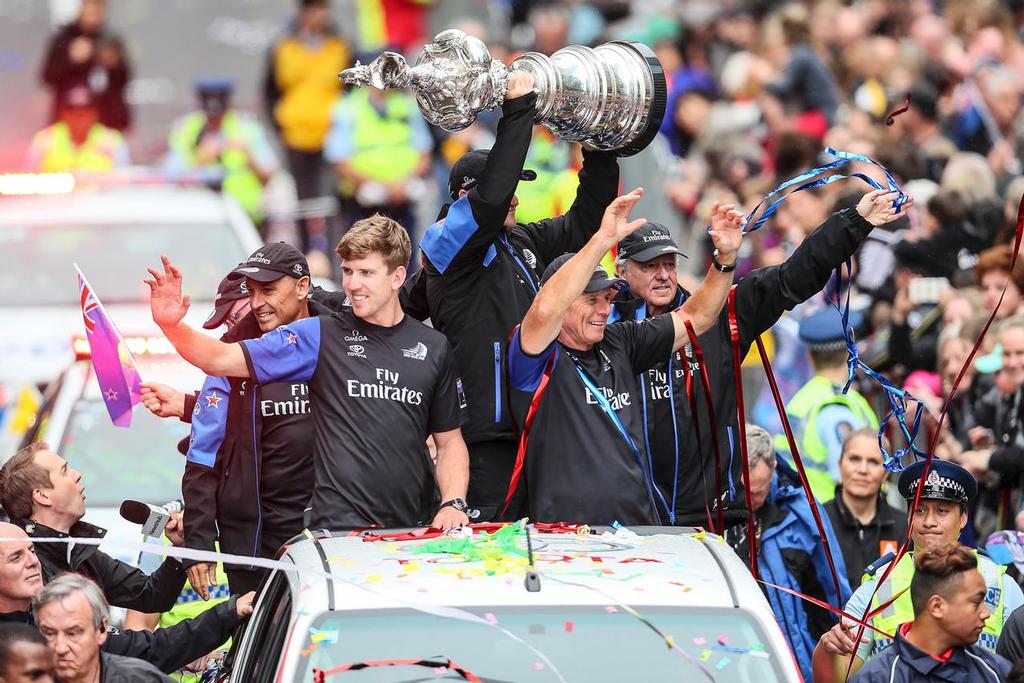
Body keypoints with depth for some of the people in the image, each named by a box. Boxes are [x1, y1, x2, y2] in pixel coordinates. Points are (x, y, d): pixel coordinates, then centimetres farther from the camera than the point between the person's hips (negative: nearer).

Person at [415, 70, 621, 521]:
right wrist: (519, 111, -19)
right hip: (486, 432, -8)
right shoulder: (446, 243, -6)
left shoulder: (523, 243, 17)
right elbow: (491, 198, -23)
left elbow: (586, 218, 25)